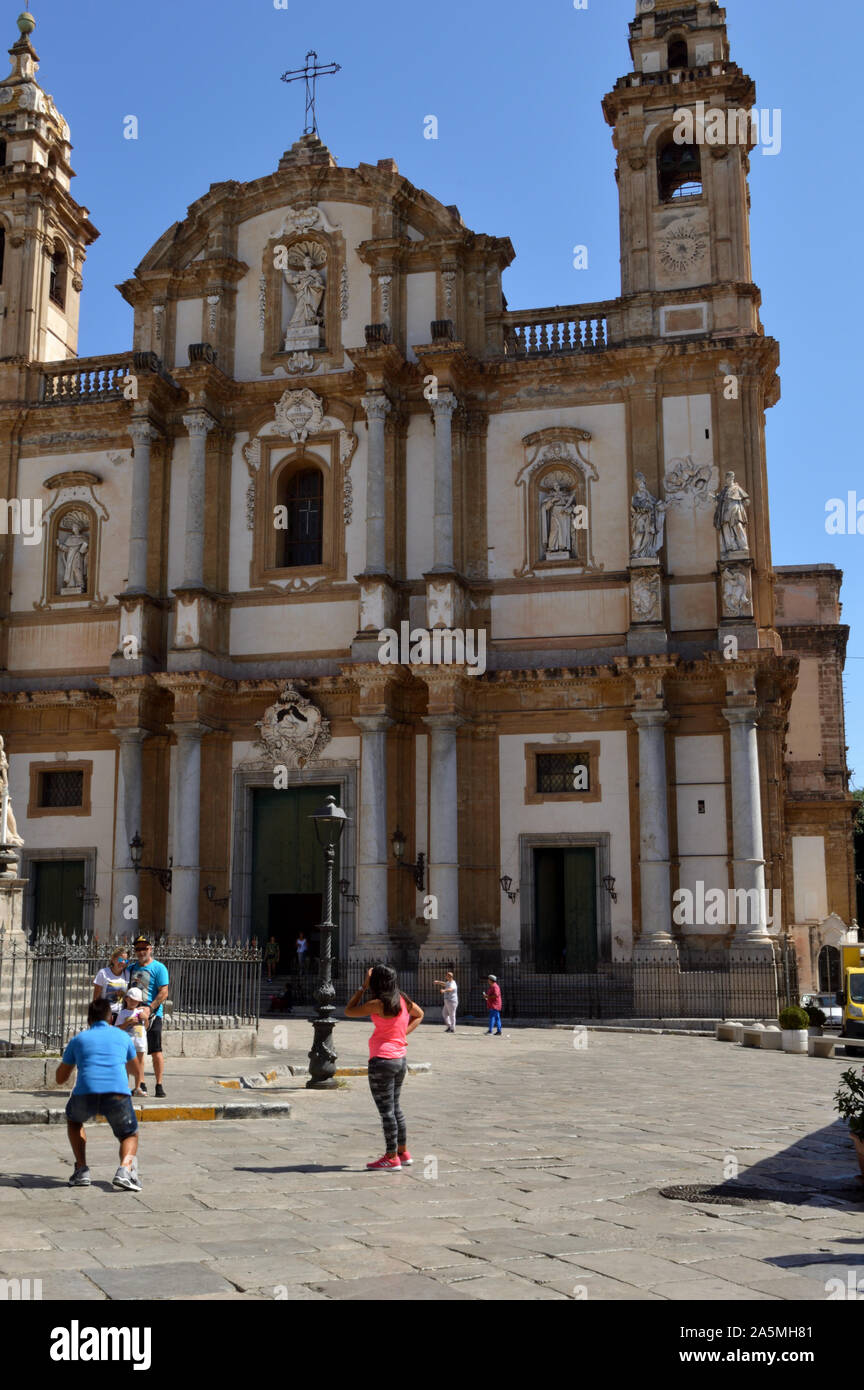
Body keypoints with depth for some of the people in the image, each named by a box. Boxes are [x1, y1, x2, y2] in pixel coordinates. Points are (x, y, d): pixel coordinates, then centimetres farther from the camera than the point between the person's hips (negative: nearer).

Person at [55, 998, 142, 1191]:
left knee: (74, 1119, 35)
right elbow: (135, 1070, 40)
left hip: (85, 1094, 0)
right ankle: (125, 1169, -9)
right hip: (118, 1094, 0)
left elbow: (60, 1079, 31)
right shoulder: (122, 1036, 23)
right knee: (130, 1136, 23)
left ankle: (81, 1170, 21)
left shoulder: (78, 1039, 21)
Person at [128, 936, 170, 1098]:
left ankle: (159, 1086, 0)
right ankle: (141, 1086, 17)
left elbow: (164, 992, -10)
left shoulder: (158, 968, -4)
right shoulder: (131, 968, 15)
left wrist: (149, 1008, -19)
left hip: (152, 1015, -6)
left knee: (156, 1052, -5)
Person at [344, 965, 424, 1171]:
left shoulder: (377, 1004, -18)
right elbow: (419, 1014, 23)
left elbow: (349, 1011, -6)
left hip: (382, 1060, -8)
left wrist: (363, 986, -4)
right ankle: (403, 1153, 26)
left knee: (386, 1110, 0)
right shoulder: (402, 1000, 4)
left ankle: (392, 1158, 6)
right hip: (401, 1059, 8)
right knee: (395, 1107, 19)